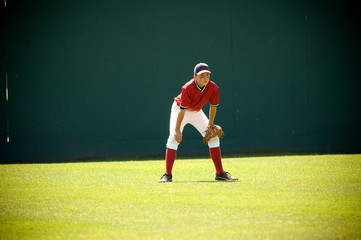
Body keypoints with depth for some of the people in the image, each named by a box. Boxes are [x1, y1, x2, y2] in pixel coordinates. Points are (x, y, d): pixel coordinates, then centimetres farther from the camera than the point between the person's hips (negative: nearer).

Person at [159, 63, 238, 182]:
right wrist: (177, 130, -28)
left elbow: (213, 107, -7)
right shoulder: (188, 88, -34)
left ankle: (220, 173, 2)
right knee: (174, 138, -21)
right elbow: (182, 110, -31)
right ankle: (167, 175, -18)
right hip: (179, 109, -4)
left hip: (197, 112, 4)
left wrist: (210, 125, -4)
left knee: (213, 136, -4)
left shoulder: (213, 88, -22)